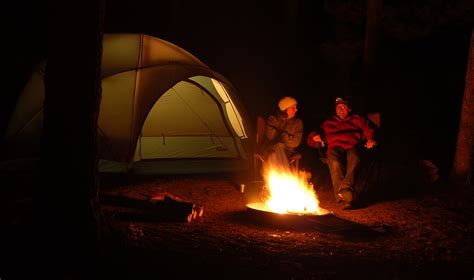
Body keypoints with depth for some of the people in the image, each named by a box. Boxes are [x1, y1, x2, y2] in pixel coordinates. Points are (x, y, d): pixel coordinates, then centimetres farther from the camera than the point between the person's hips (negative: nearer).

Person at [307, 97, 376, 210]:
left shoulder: (357, 119, 28)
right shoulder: (328, 123, 31)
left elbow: (370, 131, 15)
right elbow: (311, 141, 31)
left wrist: (371, 140, -8)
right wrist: (314, 136, 6)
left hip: (353, 147, -1)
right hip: (335, 148, 1)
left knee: (354, 161, -39)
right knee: (335, 163, -37)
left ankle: (345, 191, -58)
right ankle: (347, 197, -47)